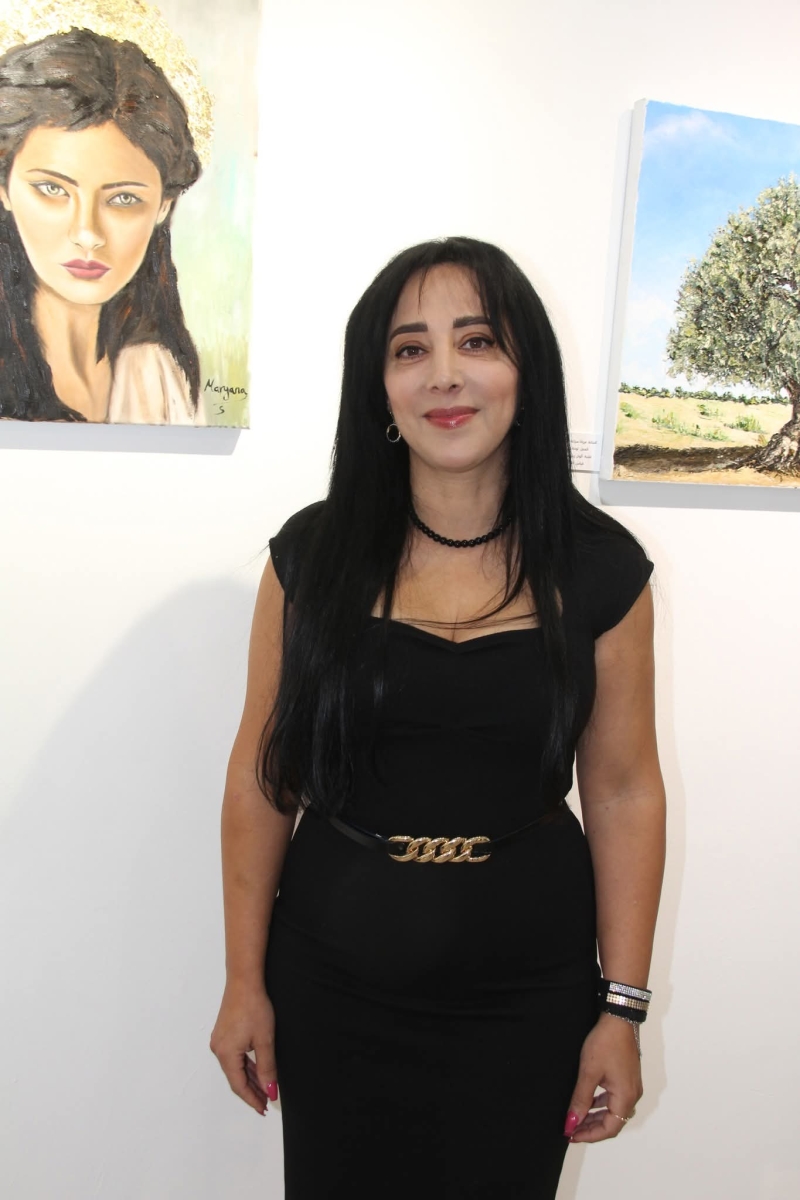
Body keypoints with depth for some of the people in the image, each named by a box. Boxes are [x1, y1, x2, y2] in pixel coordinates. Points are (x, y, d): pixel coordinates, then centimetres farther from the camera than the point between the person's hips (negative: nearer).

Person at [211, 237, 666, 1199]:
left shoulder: (600, 569, -7)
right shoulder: (315, 553, -7)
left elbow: (623, 790, -3)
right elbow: (261, 774, -2)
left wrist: (623, 1007, -2)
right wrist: (244, 979, 1)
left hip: (525, 997, 0)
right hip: (332, 985, 1)